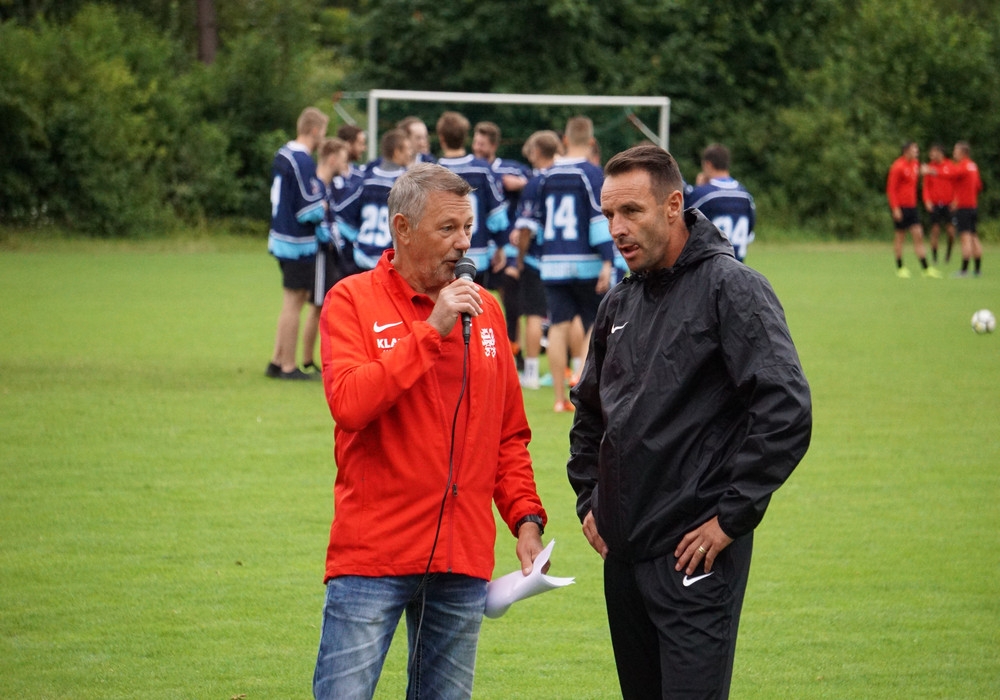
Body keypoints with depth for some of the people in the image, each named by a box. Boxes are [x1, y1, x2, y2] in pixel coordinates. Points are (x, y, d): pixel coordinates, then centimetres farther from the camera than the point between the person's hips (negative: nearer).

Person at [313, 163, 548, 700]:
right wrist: (431, 330, -17)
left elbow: (509, 435, 17)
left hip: (463, 562, 4)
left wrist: (525, 517, 5)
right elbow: (349, 403, -18)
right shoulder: (353, 301, -2)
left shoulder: (484, 309, 12)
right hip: (372, 556, -4)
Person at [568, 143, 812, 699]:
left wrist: (732, 517, -17)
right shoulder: (621, 303, 14)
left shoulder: (732, 288, -9)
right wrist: (589, 499, 17)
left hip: (696, 554, -8)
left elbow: (787, 410, -18)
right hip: (622, 551, 8)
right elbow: (589, 410, 30)